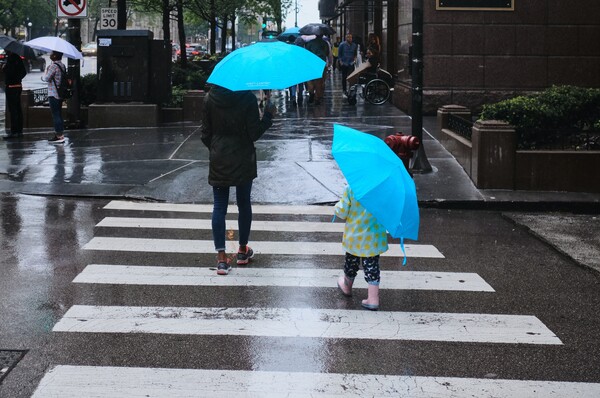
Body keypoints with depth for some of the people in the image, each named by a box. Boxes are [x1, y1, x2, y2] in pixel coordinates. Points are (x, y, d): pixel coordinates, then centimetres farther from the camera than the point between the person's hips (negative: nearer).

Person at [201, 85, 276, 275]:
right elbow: (255, 133, -10)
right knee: (244, 203, 15)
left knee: (219, 206, 4)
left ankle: (221, 257, -2)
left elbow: (206, 134, 3)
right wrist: (268, 115, 4)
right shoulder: (247, 98, -13)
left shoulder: (210, 99, -4)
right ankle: (243, 250, 27)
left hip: (218, 160, 1)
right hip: (243, 159, -1)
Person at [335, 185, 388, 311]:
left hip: (354, 237, -1)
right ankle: (373, 299, 4)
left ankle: (347, 287, 47)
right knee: (371, 265, 8)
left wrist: (337, 207, 8)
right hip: (375, 237, 1)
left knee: (351, 262, 22)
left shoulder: (350, 189, -17)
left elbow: (342, 212, -13)